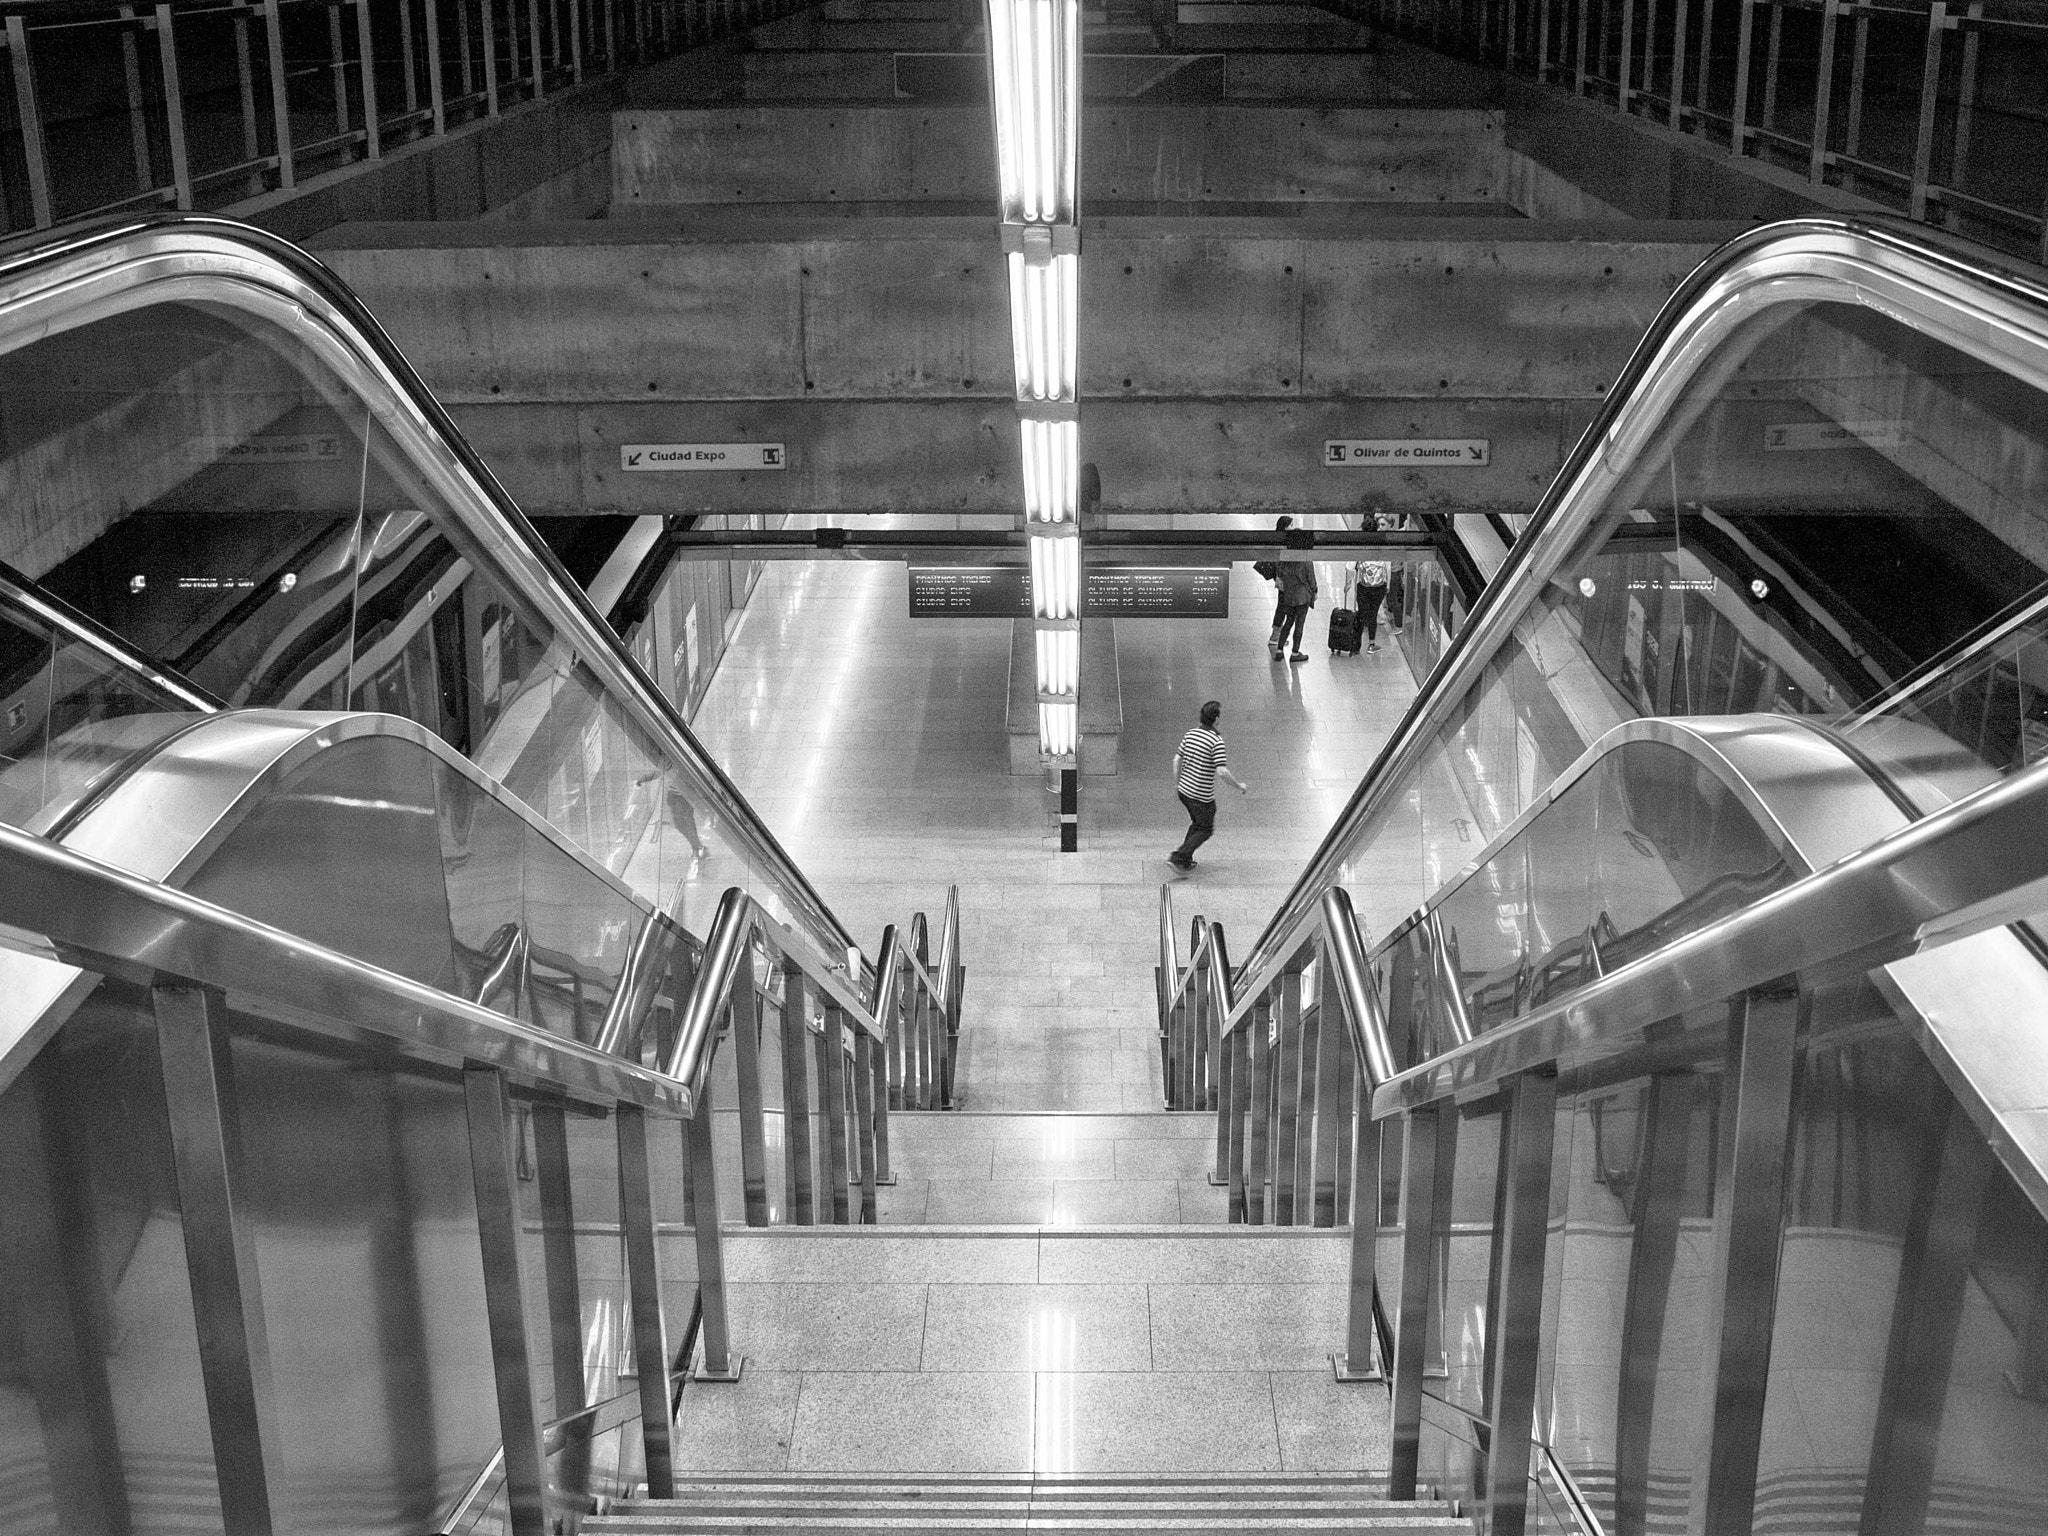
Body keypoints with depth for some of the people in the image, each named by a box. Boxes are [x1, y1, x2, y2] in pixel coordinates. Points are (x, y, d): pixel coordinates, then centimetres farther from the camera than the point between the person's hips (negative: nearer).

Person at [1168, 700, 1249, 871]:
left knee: (1198, 824, 26)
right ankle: (1178, 857, 1)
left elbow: (1177, 759, 7)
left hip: (1184, 789, 7)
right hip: (1202, 796, -7)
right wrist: (1239, 785, -12)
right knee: (1206, 830, 12)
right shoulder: (1217, 742, -21)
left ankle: (1185, 860, 26)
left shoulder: (1190, 734, 1)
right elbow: (1222, 771, -27)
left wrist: (1177, 782, 20)